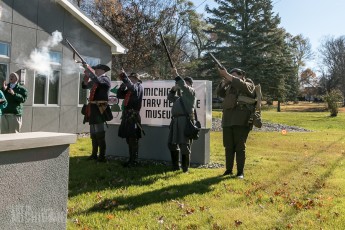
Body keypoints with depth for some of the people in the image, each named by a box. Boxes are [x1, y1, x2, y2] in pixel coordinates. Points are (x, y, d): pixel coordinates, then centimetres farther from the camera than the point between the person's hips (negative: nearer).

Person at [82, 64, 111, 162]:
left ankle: (102, 157, -5)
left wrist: (88, 68, -18)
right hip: (93, 109, 9)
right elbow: (85, 86, 22)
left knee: (99, 134, -9)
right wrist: (86, 75, 6)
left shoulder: (105, 79, -6)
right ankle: (94, 154, 23)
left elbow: (96, 80, -25)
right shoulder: (95, 81, 19)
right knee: (93, 134, 14)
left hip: (99, 109, -9)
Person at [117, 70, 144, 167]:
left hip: (133, 115, -8)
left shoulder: (139, 86, -1)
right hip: (127, 115, 8)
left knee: (133, 139, -6)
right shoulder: (129, 89, 22)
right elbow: (119, 95, 19)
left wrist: (124, 77, -20)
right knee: (129, 139, 12)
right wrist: (123, 84, 8)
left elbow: (133, 88, -22)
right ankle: (131, 159, 20)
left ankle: (134, 161, -1)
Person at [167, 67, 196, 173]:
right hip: (175, 120, 9)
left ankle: (185, 167, 4)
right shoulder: (180, 95, 28)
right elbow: (170, 98, 32)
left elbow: (184, 86, -12)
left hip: (185, 120, -8)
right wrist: (173, 89, 16)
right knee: (171, 143, 11)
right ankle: (175, 166, 22)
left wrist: (176, 75, -13)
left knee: (184, 144, -6)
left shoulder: (191, 91, 6)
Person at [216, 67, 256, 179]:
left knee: (240, 147, -3)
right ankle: (228, 170, 14)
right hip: (227, 121, 5)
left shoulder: (249, 84, 7)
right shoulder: (229, 87, 22)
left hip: (241, 121, -5)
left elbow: (242, 85, -15)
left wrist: (227, 75, -18)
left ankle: (240, 172, 3)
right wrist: (224, 80, -5)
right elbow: (219, 92, 10)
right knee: (228, 147, 6)